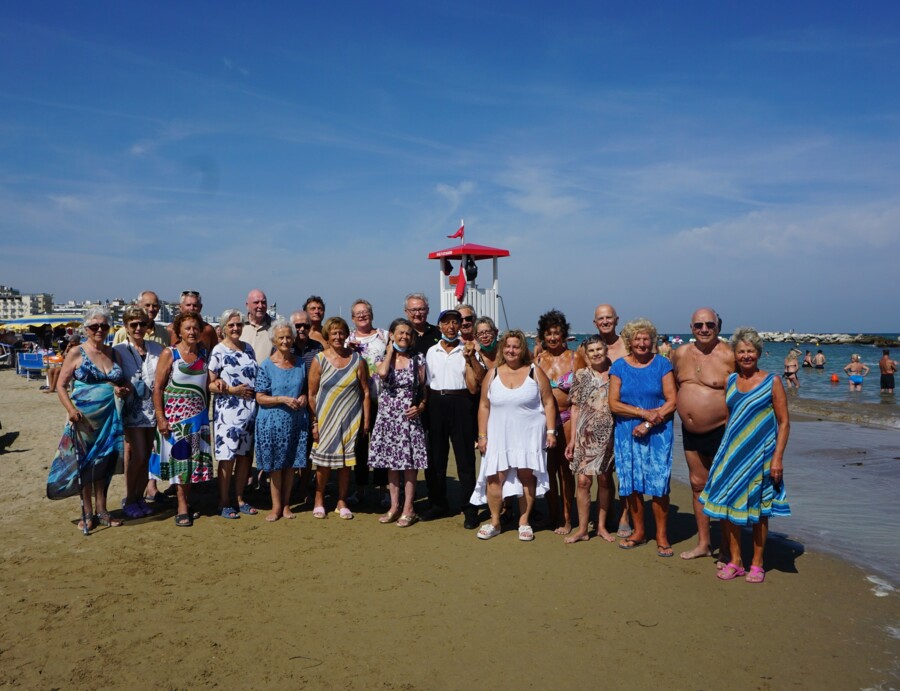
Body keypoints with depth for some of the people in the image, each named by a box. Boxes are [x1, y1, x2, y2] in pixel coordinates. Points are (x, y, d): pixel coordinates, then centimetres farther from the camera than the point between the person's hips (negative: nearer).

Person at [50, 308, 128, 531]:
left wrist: (124, 390, -6)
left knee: (104, 462, 9)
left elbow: (124, 381, 17)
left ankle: (101, 510, 21)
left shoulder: (112, 353, 9)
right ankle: (87, 513, 15)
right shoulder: (77, 353, -3)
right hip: (84, 417, -3)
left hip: (109, 417, 4)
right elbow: (61, 385, -4)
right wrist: (71, 409, -18)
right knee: (86, 463, 4)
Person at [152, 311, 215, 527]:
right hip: (175, 414, -4)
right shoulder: (170, 354, -6)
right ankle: (182, 506, 6)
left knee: (194, 458, 7)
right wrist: (160, 418, -13)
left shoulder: (204, 353, 6)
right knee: (179, 457, -1)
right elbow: (157, 387, -7)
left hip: (199, 414, 4)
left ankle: (187, 500, 22)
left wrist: (207, 412, 10)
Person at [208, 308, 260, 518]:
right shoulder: (218, 351, -6)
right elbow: (210, 383, -9)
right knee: (227, 458, -2)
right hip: (228, 411, -6)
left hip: (250, 410, 6)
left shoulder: (248, 348, 11)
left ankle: (240, 499, 23)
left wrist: (256, 392, 3)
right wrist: (232, 390, -19)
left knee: (245, 456, 11)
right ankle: (224, 503, 10)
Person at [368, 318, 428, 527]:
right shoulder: (383, 358, 4)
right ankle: (394, 506, 20)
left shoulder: (418, 359, 3)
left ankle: (408, 509, 9)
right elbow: (382, 373, -20)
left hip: (409, 417, -2)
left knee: (409, 462, 0)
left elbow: (425, 389, 6)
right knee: (391, 462, 9)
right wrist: (390, 351, -7)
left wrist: (421, 406, -12)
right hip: (387, 416, 2)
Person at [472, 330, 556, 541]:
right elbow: (484, 407, 10)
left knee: (526, 475, -1)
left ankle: (524, 521, 13)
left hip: (529, 436, -1)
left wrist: (550, 431, -4)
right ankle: (494, 521, 11)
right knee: (495, 476, -4)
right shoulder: (492, 375, 8)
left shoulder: (535, 373, 2)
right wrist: (482, 435, 5)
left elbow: (548, 403, 3)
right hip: (499, 436, 2)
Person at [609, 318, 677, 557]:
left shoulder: (662, 364, 1)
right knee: (632, 483, 6)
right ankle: (638, 532, 21)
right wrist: (644, 412, -14)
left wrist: (648, 424, -13)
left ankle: (661, 536, 9)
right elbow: (613, 403, -4)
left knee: (658, 484, -4)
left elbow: (672, 402, -5)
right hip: (627, 433, 2)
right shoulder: (619, 366, 4)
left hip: (658, 433, -2)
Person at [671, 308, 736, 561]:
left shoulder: (728, 356, -14)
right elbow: (674, 388, 20)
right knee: (698, 485, 15)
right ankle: (703, 543, 29)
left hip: (720, 433, -6)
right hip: (691, 433, 6)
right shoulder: (681, 354, 5)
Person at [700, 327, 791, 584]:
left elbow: (784, 422, -4)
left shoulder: (772, 382, -4)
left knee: (758, 509, 6)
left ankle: (757, 563, 20)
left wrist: (778, 457, -12)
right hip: (732, 453, 4)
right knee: (726, 504, 4)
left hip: (760, 454, -4)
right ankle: (734, 561, 18)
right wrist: (724, 452, 12)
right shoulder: (729, 381, 7)